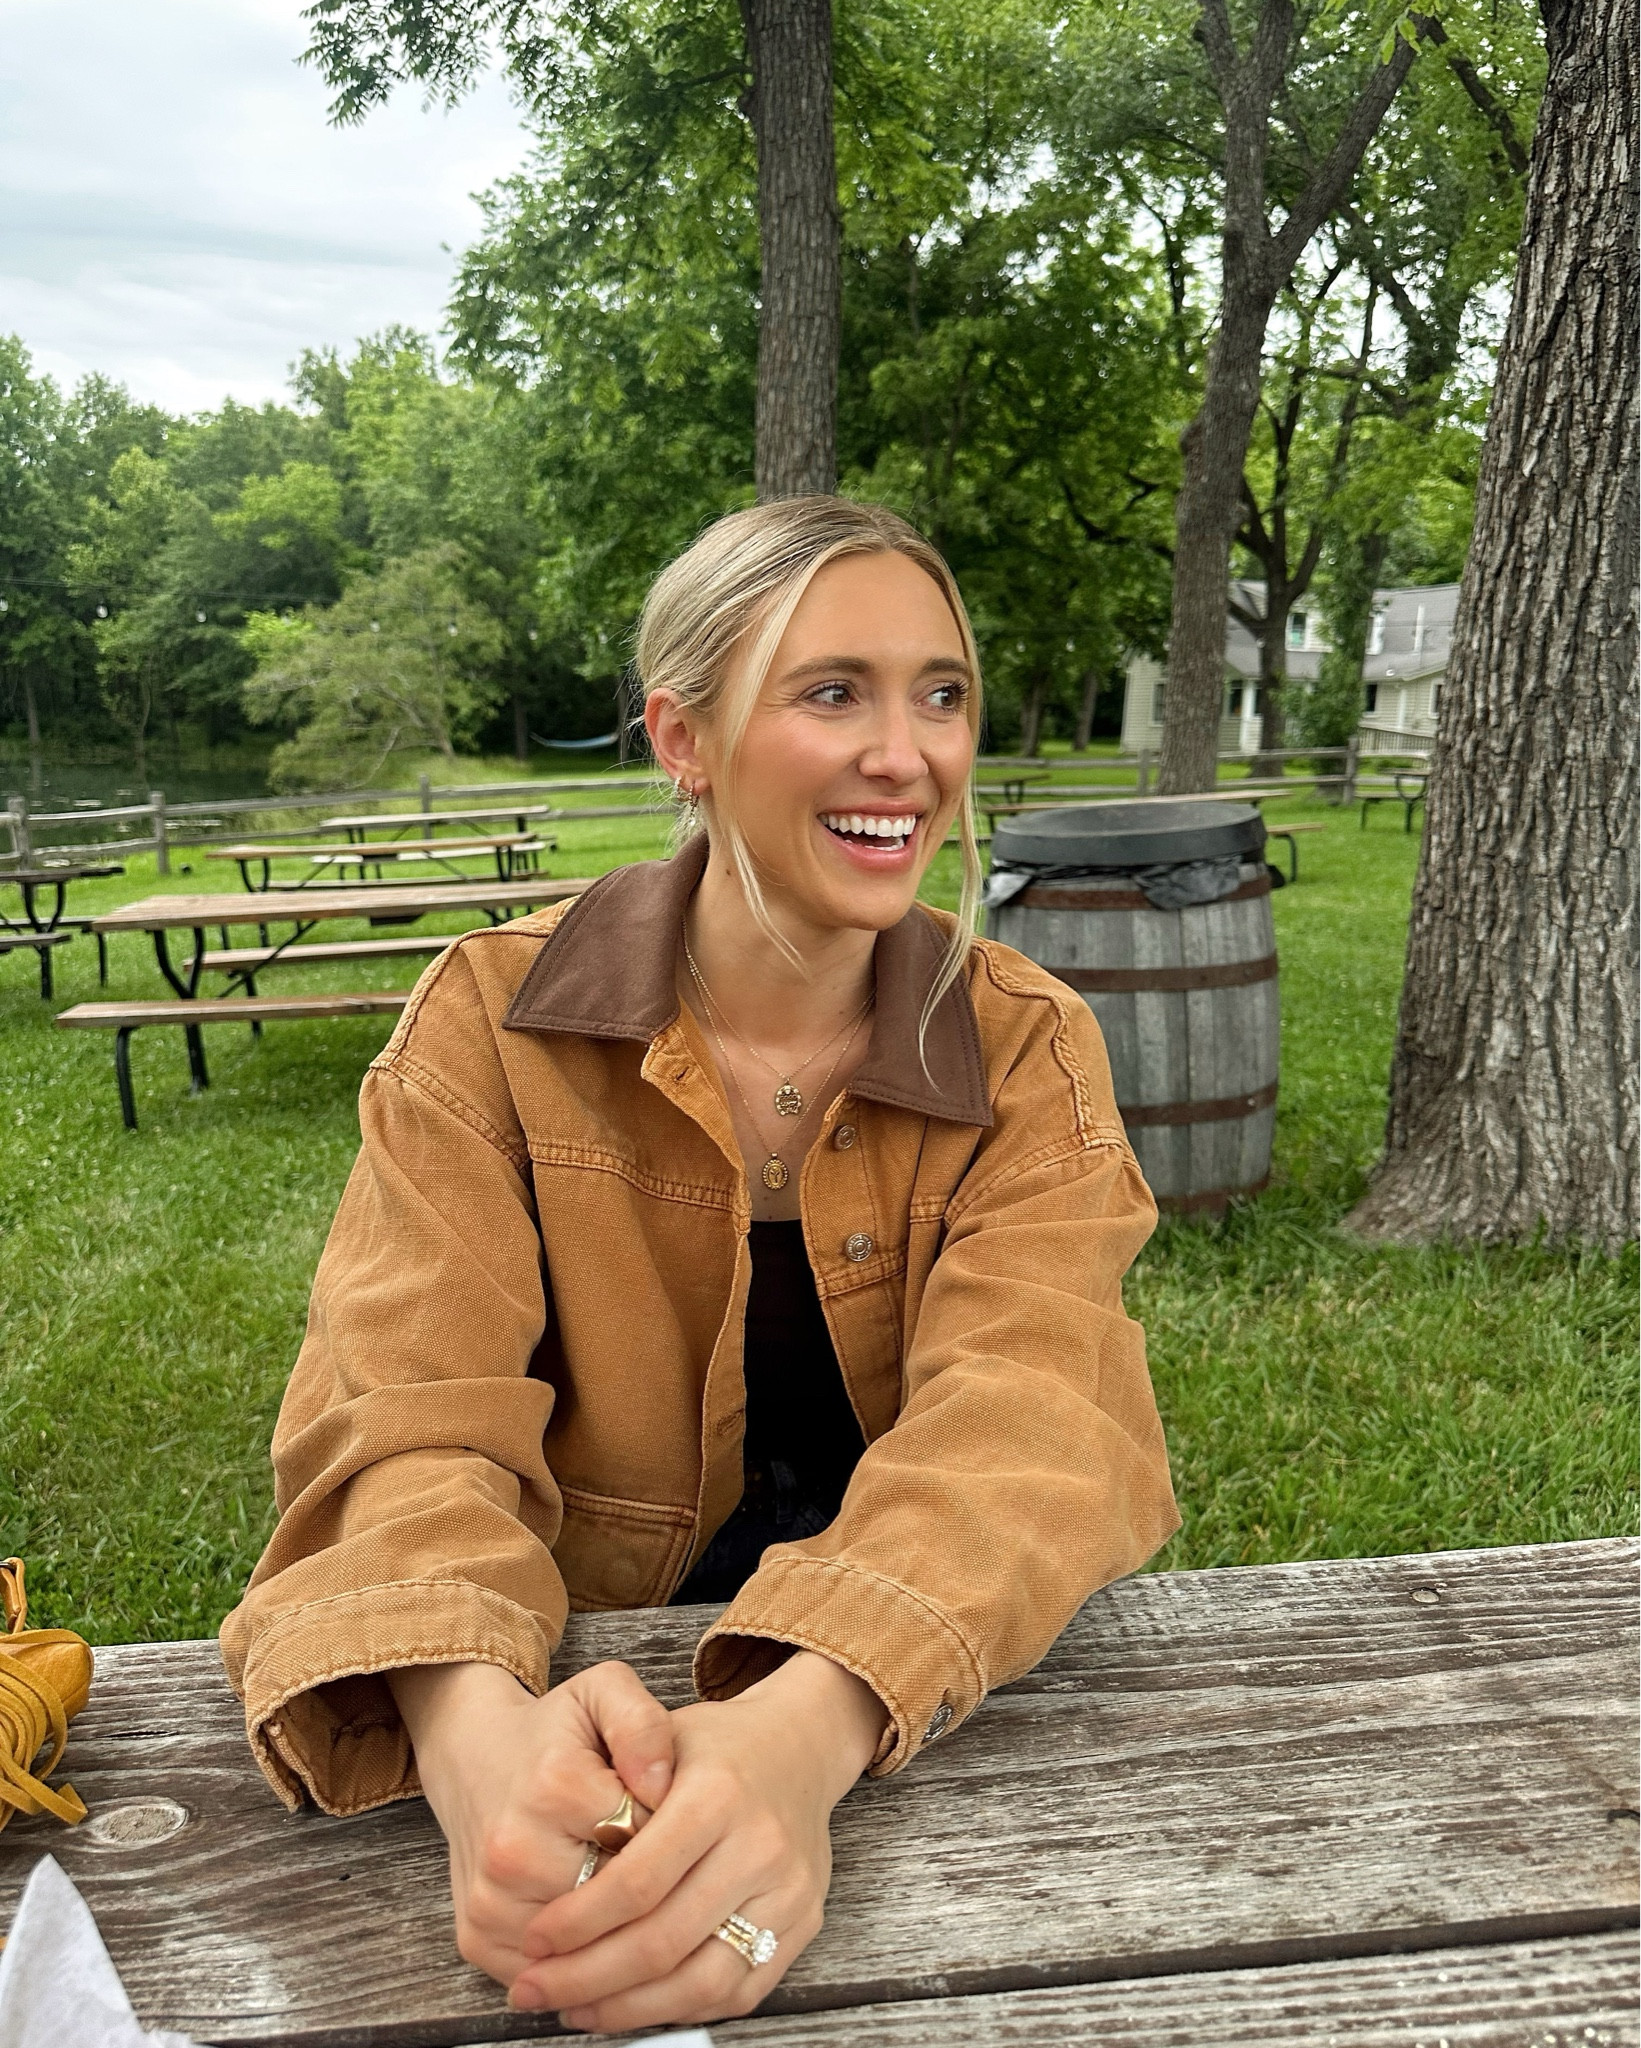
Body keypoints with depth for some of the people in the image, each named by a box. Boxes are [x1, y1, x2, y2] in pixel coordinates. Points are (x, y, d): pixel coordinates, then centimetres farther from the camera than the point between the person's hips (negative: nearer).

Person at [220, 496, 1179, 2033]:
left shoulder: (1025, 1052, -5)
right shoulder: (491, 1025, -7)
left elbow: (1021, 1422, -19)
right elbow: (410, 1416, -16)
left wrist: (802, 1731, -38)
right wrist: (475, 1725, -38)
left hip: (939, 1715, 0)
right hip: (592, 1692, 1)